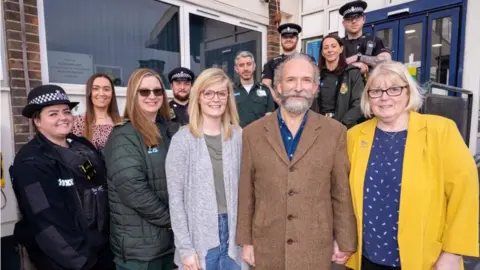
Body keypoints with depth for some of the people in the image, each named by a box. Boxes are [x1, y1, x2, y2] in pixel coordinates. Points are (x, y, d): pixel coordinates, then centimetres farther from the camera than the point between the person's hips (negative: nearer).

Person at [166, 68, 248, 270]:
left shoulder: (238, 136, 0)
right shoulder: (183, 140, -9)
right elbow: (175, 198, -8)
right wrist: (185, 248, -9)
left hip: (233, 233, 3)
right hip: (200, 236, -2)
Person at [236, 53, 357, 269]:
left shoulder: (335, 132, -5)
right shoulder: (252, 133, -4)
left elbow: (342, 192, -1)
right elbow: (246, 193, 0)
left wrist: (344, 242, 2)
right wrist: (246, 241, 2)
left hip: (316, 248, 0)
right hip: (266, 247, 1)